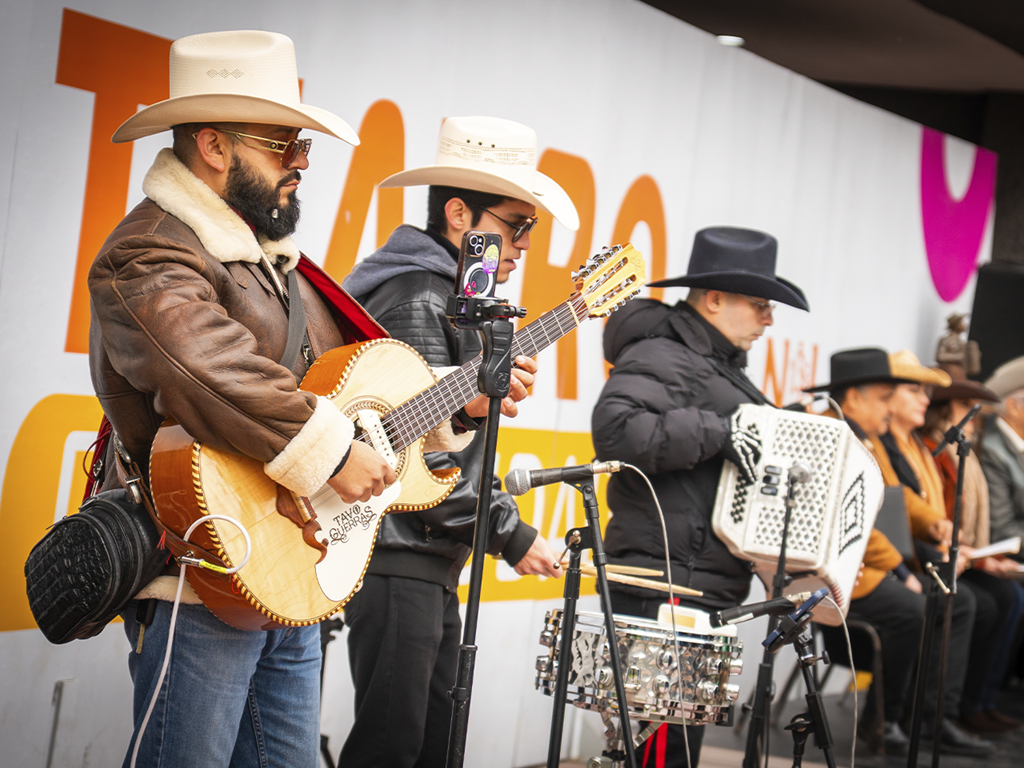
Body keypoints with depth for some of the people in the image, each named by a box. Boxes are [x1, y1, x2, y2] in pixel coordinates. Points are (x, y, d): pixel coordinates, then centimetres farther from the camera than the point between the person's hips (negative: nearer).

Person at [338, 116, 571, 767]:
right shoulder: (417, 300, -14)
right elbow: (423, 458, -20)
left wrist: (489, 394, 2)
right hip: (396, 559, -11)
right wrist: (512, 537, -13)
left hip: (432, 564, 11)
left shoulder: (453, 298, 19)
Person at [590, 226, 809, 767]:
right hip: (663, 594, -11)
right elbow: (616, 429, -28)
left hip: (702, 591, 11)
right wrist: (715, 433, -27)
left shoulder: (718, 367, 22)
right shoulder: (660, 358, -11)